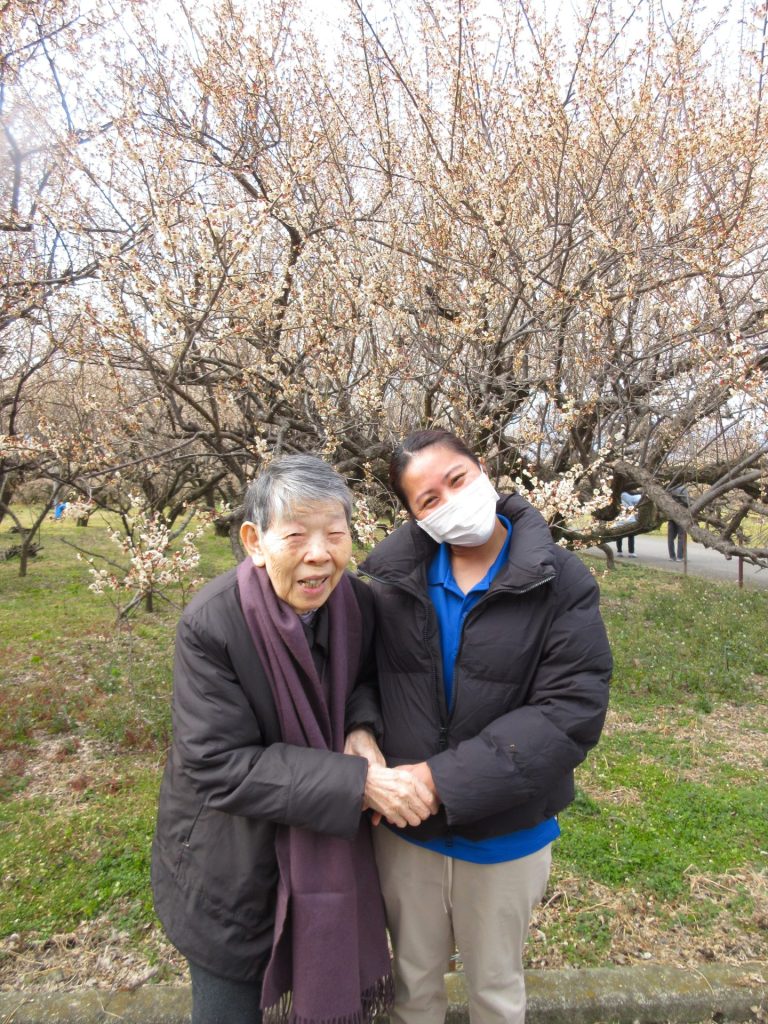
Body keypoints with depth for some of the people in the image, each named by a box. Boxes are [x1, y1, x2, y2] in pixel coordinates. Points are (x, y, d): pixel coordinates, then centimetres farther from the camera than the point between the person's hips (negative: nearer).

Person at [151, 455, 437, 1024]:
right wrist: (359, 782, -32)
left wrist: (362, 729, -19)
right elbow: (219, 766, -27)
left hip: (329, 844, 4)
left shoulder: (359, 603, -15)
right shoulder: (211, 625, -28)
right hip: (232, 865, -4)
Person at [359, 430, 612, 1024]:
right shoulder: (390, 573, -11)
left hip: (506, 835, -1)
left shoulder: (560, 583, -16)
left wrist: (445, 779, -25)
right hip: (404, 827, 2)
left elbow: (572, 712, -21)